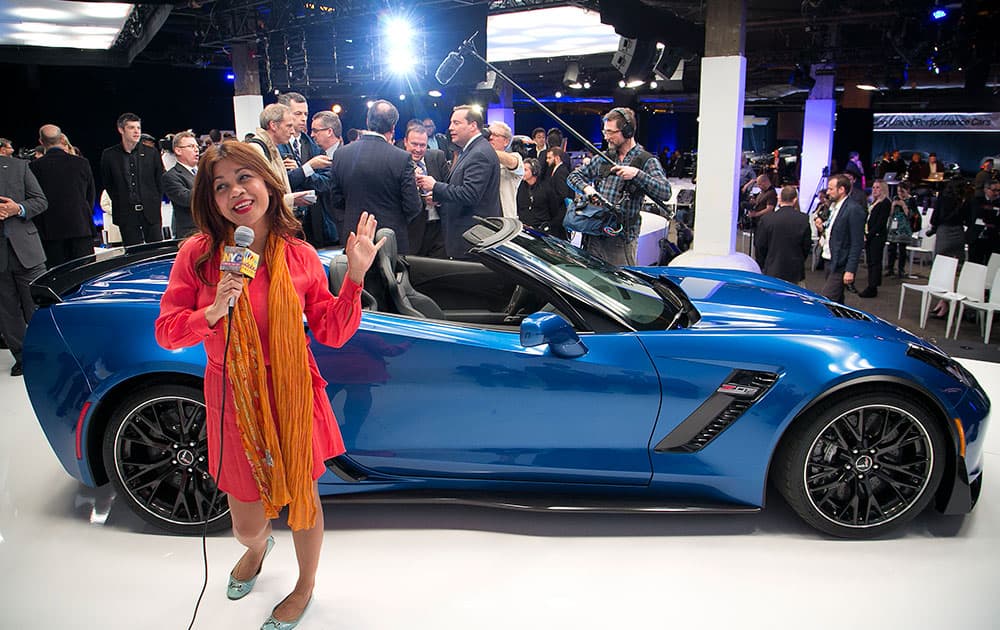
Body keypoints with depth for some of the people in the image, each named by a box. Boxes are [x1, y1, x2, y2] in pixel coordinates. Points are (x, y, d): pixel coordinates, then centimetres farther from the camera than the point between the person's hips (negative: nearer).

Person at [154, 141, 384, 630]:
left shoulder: (300, 257, -5)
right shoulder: (197, 254, -7)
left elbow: (332, 333, -5)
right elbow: (166, 332, -5)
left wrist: (354, 277, -16)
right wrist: (215, 310, -23)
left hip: (293, 399, 0)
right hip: (233, 403, 0)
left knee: (301, 497, 15)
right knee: (246, 522, 13)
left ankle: (305, 586, 46)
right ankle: (257, 546, 54)